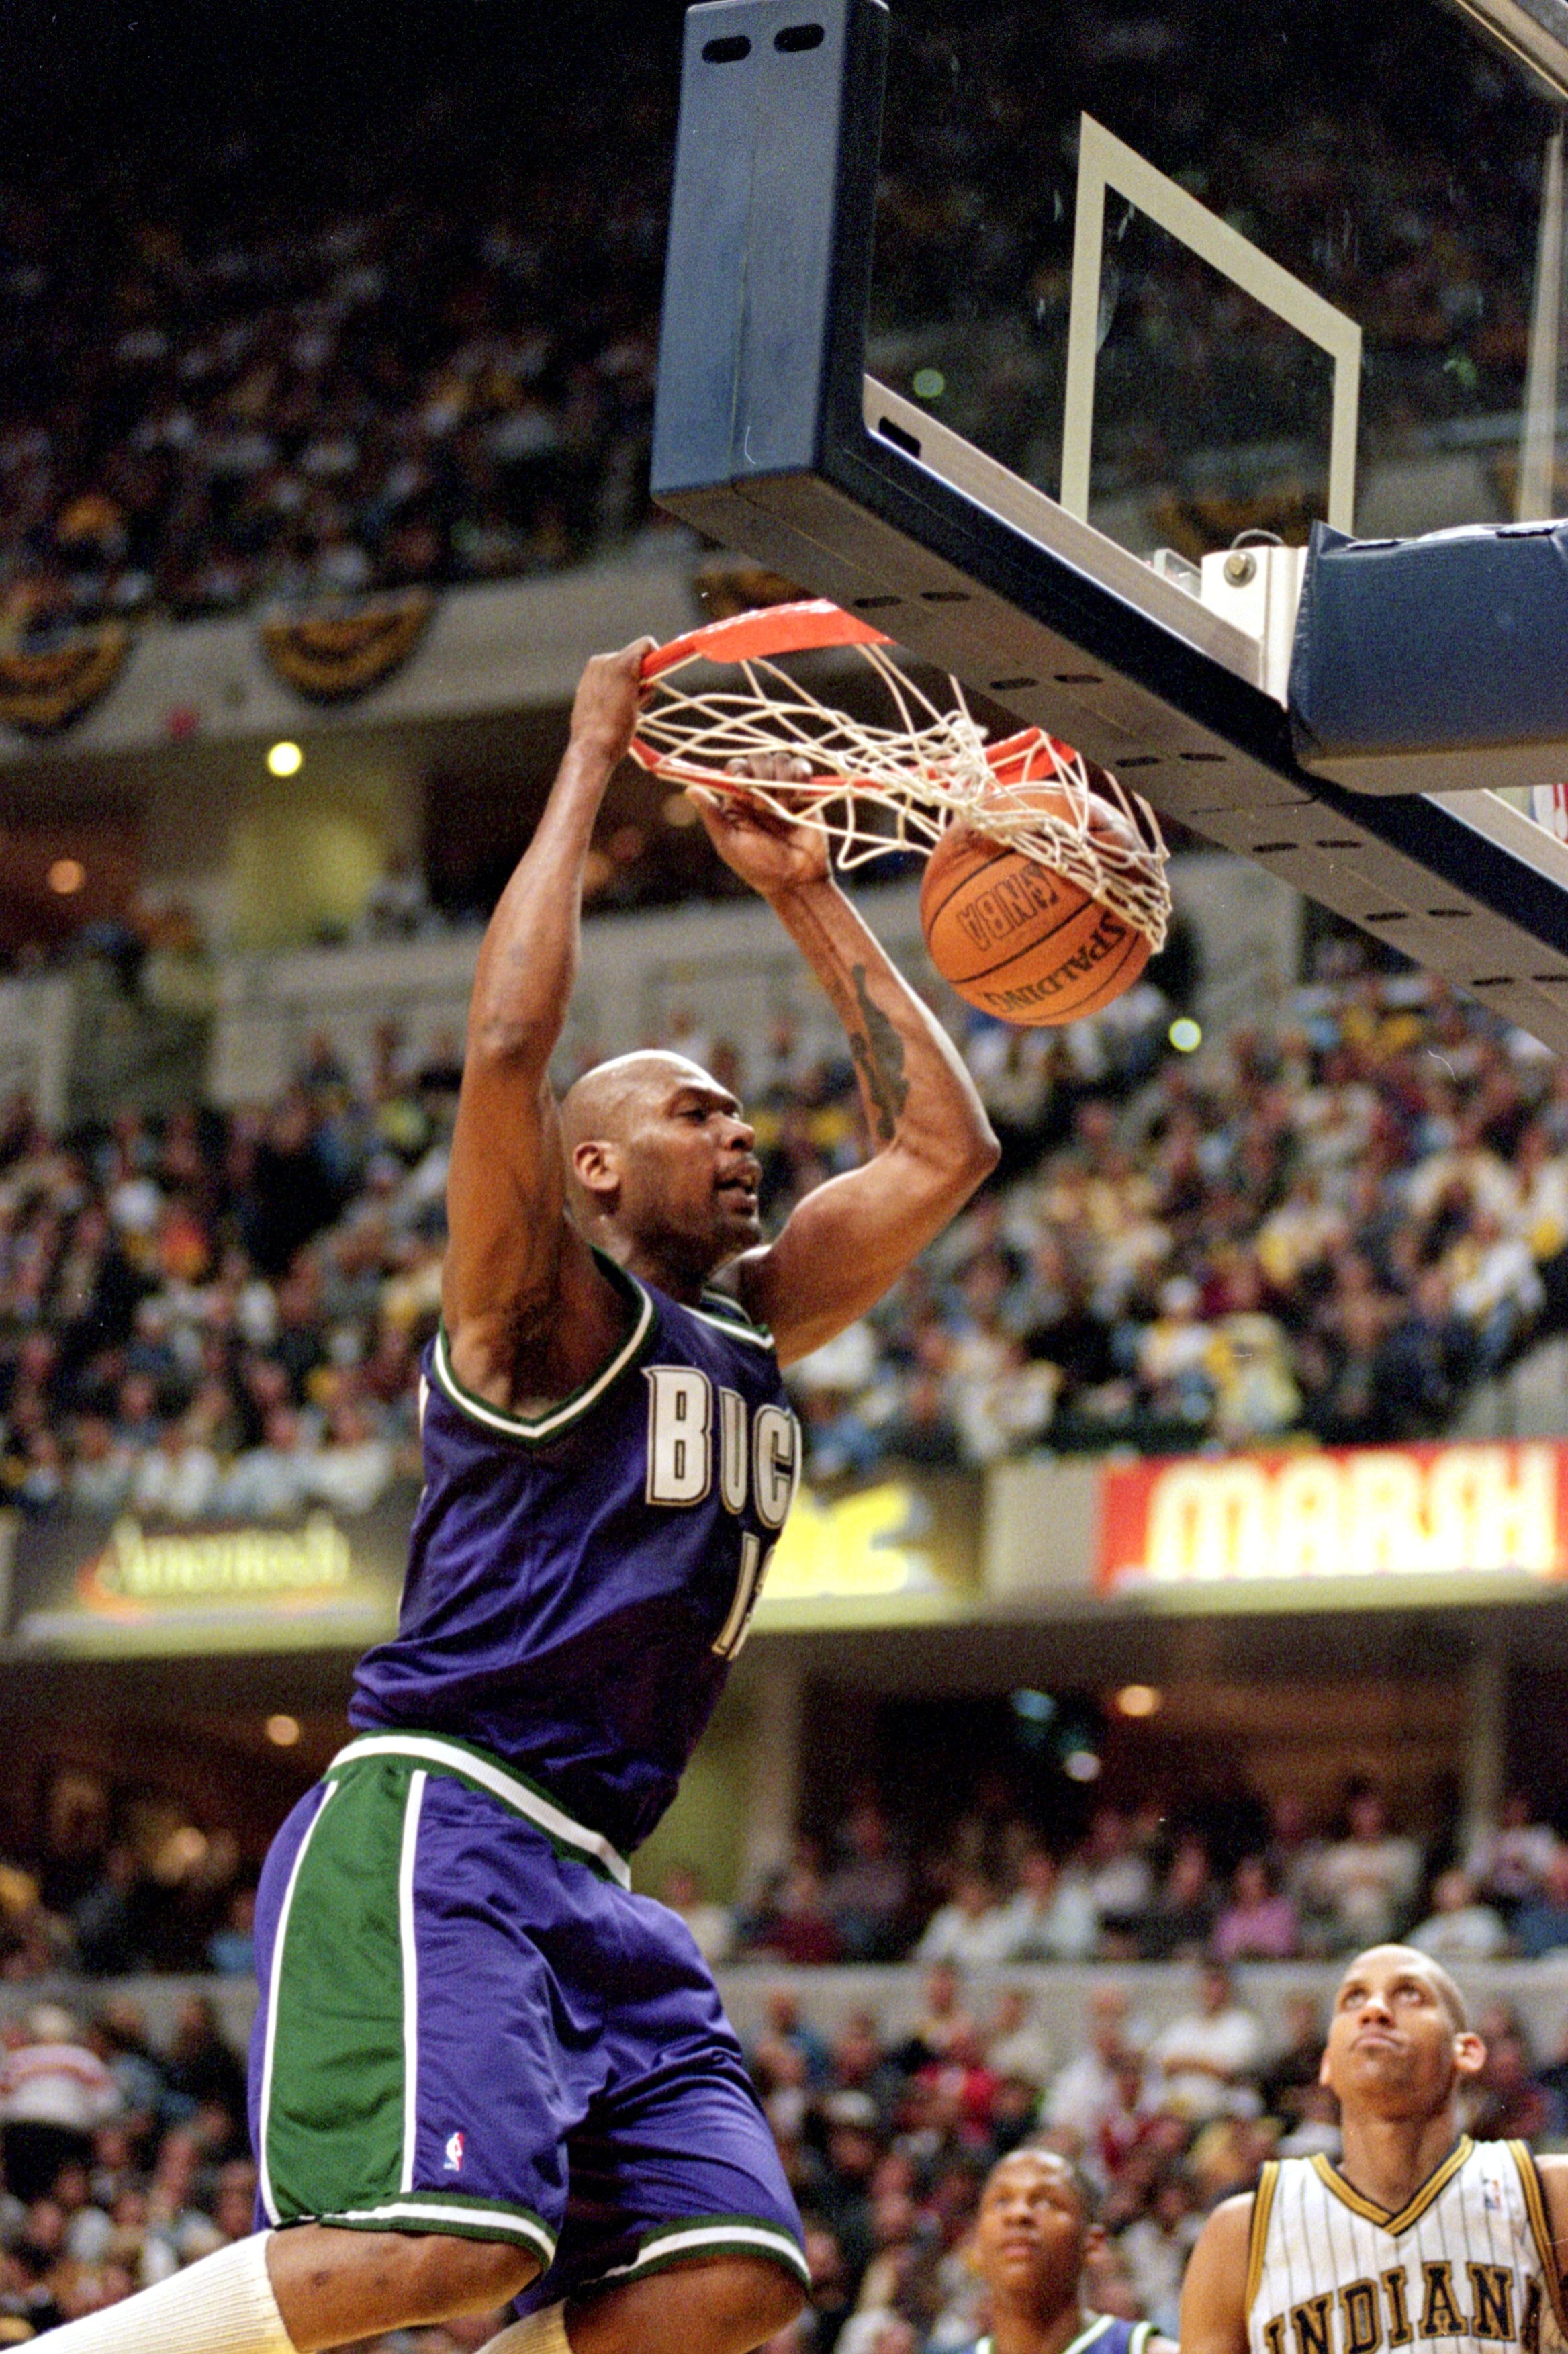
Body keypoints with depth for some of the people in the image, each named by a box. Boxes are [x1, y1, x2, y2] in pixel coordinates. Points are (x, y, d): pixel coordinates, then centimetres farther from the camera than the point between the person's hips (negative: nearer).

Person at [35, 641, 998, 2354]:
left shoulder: (749, 1324, 22)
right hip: (432, 1825, -8)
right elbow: (508, 1041, -17)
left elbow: (941, 1147, 24)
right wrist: (589, 760, -8)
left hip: (586, 1874, 8)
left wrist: (804, 898, 20)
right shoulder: (547, 1309, 0)